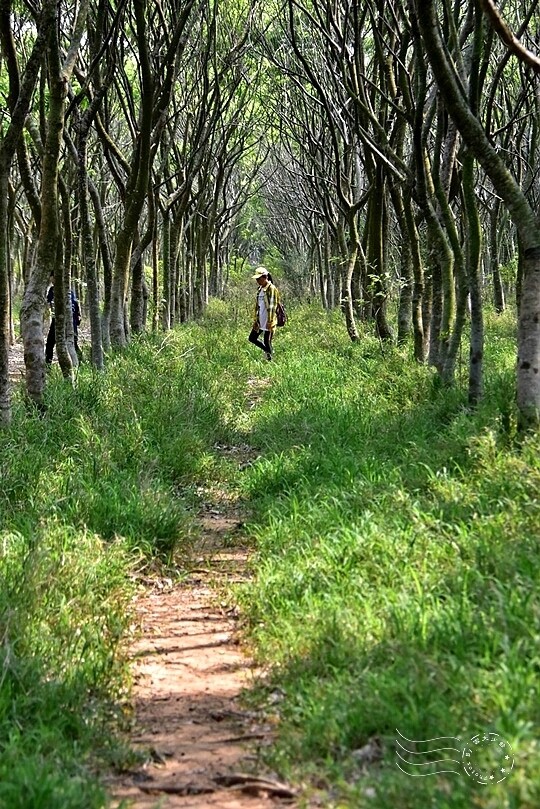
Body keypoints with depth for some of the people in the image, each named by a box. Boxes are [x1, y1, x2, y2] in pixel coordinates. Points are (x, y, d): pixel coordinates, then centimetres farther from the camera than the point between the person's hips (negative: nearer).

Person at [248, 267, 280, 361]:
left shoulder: (271, 289, -13)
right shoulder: (260, 289, 13)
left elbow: (272, 307, -18)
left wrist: (270, 322, -21)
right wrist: (255, 320, 16)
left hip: (268, 321, -9)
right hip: (260, 321, 9)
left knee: (267, 342, -3)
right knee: (252, 338, 11)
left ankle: (269, 359, 9)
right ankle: (268, 351, 26)